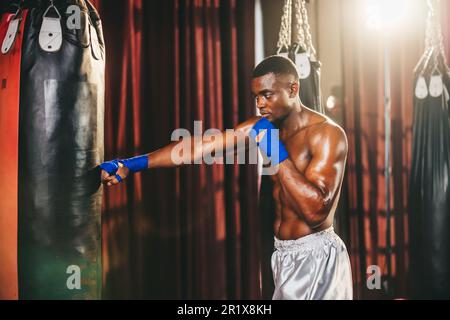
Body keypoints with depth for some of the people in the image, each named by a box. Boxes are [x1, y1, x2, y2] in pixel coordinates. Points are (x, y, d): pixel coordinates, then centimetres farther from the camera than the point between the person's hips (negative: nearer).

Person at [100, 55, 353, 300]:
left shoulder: (327, 133, -17)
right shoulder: (264, 127, 3)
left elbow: (316, 210, -27)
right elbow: (201, 147, -2)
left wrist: (277, 153, -23)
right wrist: (133, 165, -6)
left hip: (314, 256, -6)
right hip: (286, 253, 7)